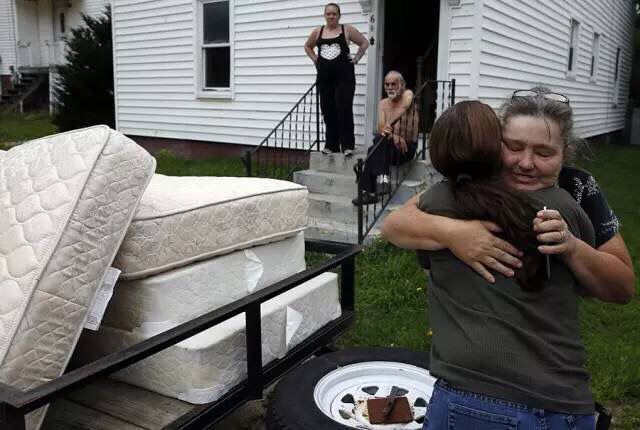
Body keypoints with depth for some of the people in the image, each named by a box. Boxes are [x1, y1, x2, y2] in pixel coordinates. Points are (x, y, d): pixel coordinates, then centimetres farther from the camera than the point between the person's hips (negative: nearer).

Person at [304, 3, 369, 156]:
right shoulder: (317, 32, 10)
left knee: (344, 109, -9)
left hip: (344, 76, -4)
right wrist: (315, 59, 13)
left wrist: (356, 58, 1)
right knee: (328, 111, 6)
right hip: (324, 77, 4)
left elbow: (364, 42, 9)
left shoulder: (347, 30, 2)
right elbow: (307, 46, 26)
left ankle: (347, 145, -3)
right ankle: (331, 145, 14)